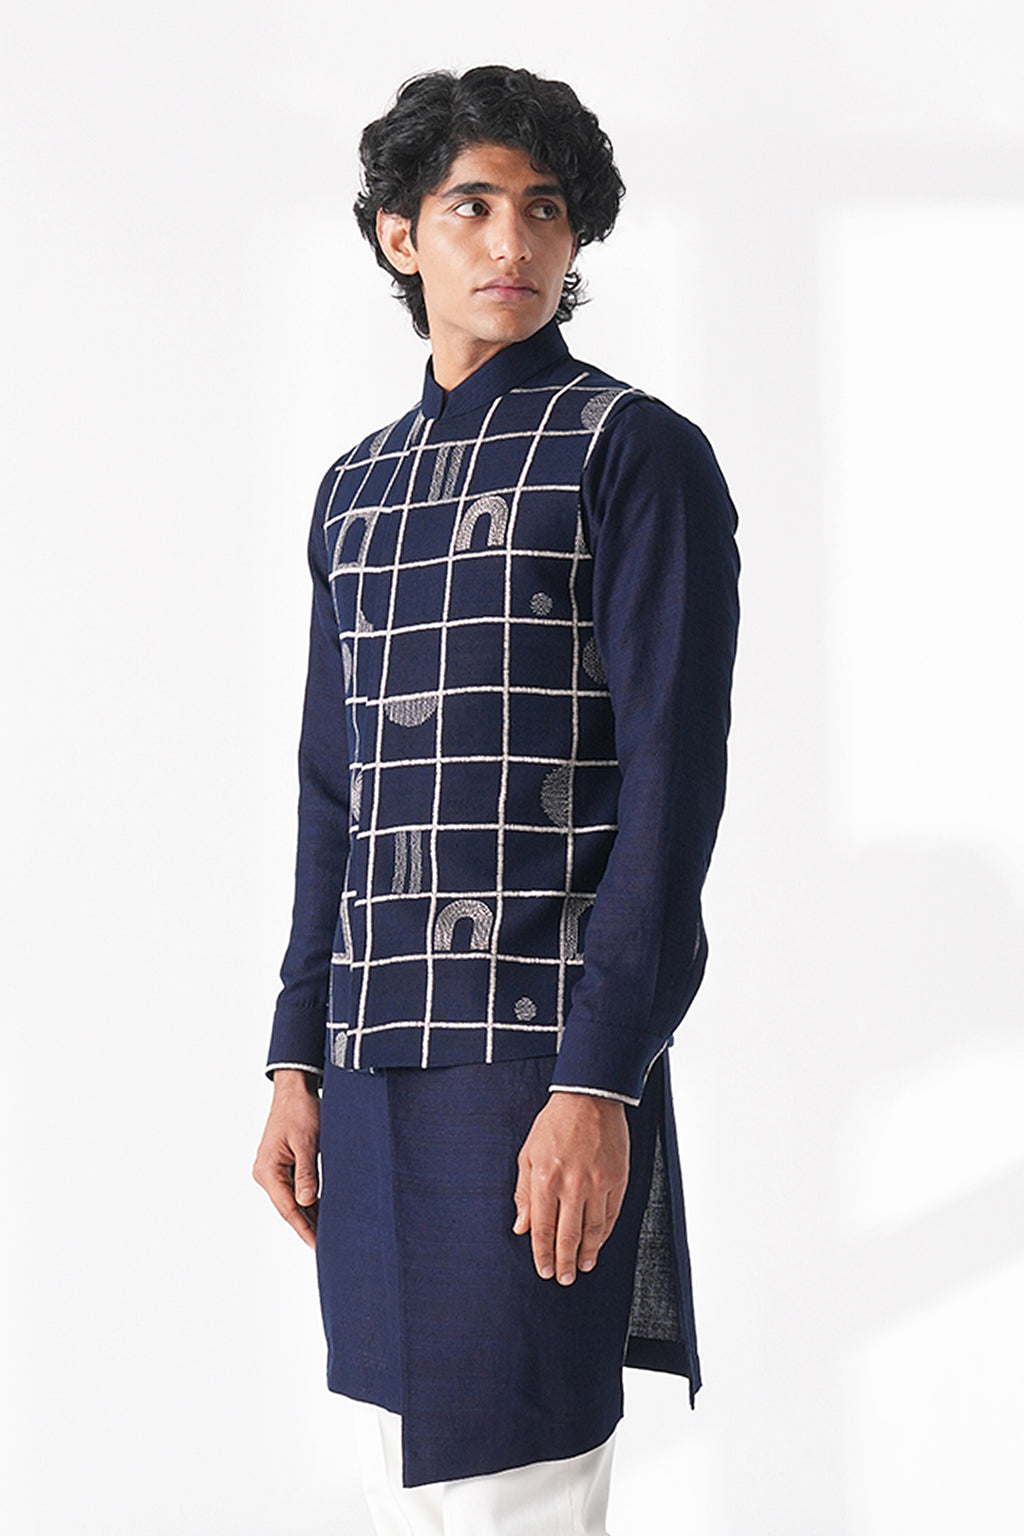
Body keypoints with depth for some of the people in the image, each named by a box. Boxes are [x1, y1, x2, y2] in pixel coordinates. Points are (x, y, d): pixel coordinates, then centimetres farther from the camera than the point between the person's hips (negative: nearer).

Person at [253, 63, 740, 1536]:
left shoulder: (639, 453, -4)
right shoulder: (356, 489, 17)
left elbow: (672, 785, -11)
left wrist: (598, 1085, -19)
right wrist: (296, 1061, 12)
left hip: (545, 1056, -7)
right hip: (374, 1066, 7)